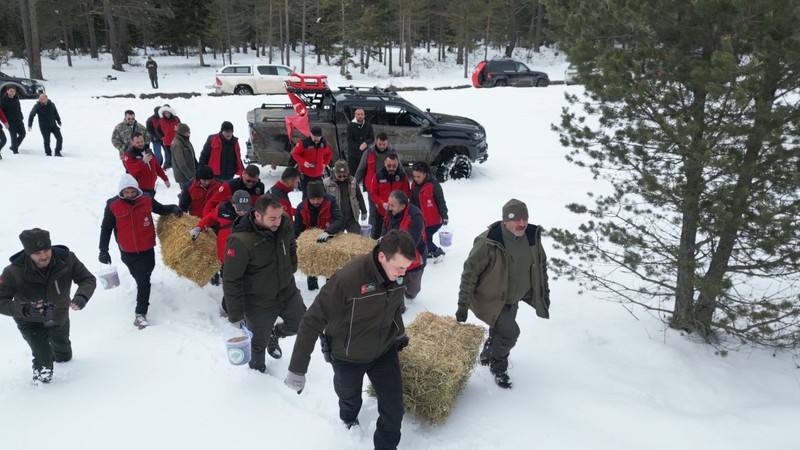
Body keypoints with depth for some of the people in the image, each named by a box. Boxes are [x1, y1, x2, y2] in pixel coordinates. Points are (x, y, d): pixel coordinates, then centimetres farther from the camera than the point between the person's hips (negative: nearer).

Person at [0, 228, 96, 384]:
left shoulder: (67, 259, -31)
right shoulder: (14, 272, -35)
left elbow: (88, 279, -22)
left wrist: (82, 296, -43)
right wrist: (25, 309, -47)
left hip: (60, 318, 3)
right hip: (31, 323, -3)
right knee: (44, 359, -16)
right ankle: (41, 382, 18)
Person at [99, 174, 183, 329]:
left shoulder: (146, 201, -7)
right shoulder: (113, 206, -11)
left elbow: (161, 209, 12)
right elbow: (106, 228, -4)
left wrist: (174, 208, -9)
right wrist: (103, 250, -6)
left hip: (146, 250, -1)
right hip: (127, 252, 1)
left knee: (143, 281, -6)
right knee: (139, 279, 20)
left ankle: (141, 314, -3)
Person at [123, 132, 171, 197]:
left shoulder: (148, 152, 12)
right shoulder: (129, 155, -10)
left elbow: (157, 167, 21)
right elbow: (132, 169, -27)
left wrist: (165, 178, 22)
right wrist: (143, 161, -38)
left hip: (151, 188, 7)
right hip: (139, 189, -7)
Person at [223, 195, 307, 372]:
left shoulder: (285, 223, -15)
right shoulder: (241, 241, -32)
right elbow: (231, 281, -23)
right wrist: (235, 314, -18)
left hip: (288, 292, 5)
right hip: (259, 303, -5)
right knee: (260, 342, 16)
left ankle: (274, 334, 50)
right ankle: (257, 369, 47)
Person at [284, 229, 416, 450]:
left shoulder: (397, 276, -17)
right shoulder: (347, 280, -36)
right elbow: (312, 322, -28)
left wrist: (399, 333, 20)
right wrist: (297, 369, -23)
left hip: (384, 352, 3)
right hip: (348, 358, -3)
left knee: (394, 410, 5)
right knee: (350, 399, 26)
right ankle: (349, 419, 61)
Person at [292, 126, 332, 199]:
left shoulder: (324, 143, 2)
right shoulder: (303, 142, -13)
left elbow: (329, 154, 20)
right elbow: (295, 154, -4)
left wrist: (325, 163, 5)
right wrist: (303, 162, -19)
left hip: (318, 174, 4)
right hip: (305, 174, -4)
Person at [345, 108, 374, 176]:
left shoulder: (368, 126, 7)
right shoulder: (350, 126, -1)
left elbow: (372, 138, 3)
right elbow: (350, 140, -6)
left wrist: (366, 143, -19)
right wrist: (359, 147, -18)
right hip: (353, 155, -2)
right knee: (352, 173, -3)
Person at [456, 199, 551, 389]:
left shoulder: (532, 236, -12)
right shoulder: (488, 243, -31)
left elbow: (541, 265, 5)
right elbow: (470, 273, -23)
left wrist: (544, 294, 9)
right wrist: (463, 305, -20)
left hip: (513, 300, 6)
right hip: (492, 300, -6)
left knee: (499, 332, 23)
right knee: (510, 332, -15)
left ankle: (488, 355, 53)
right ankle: (498, 366, 14)